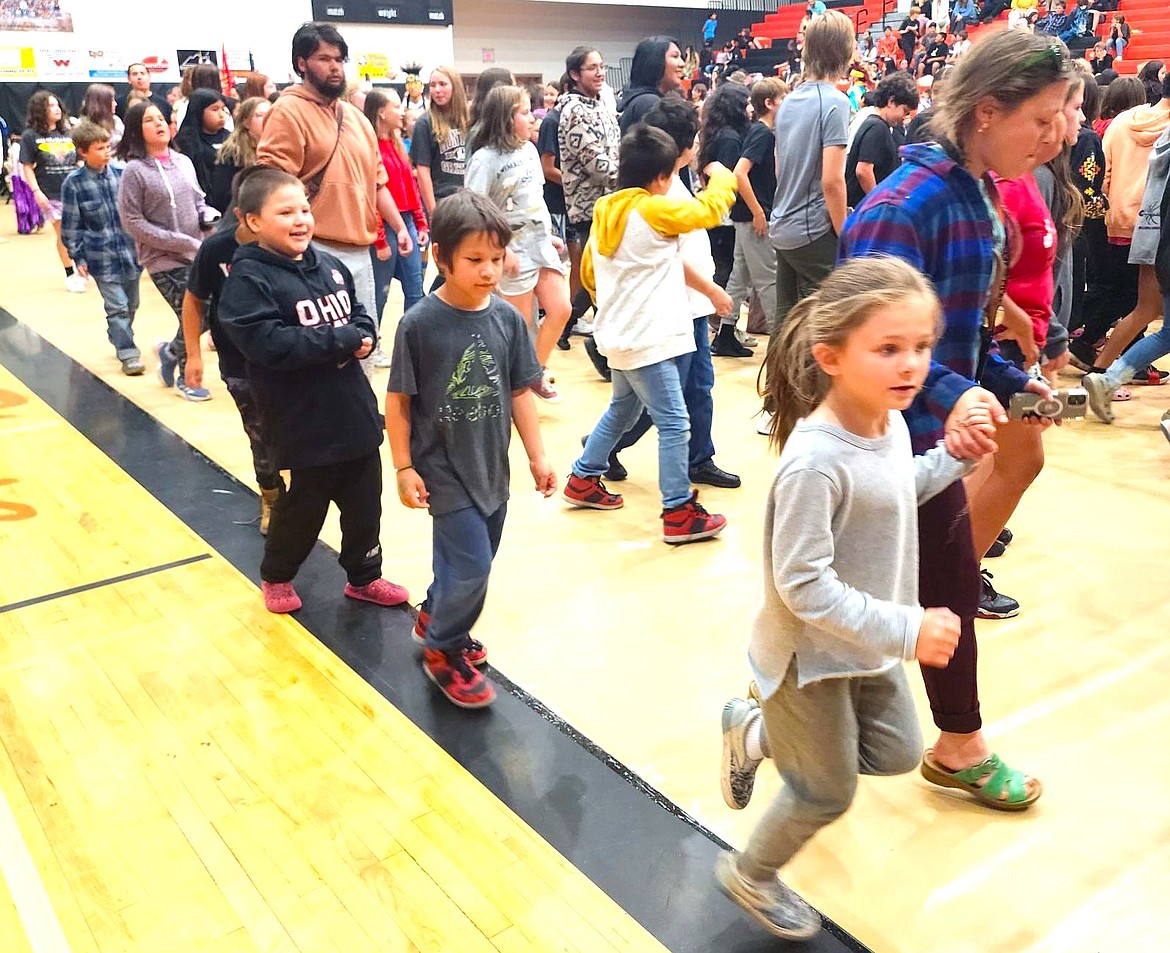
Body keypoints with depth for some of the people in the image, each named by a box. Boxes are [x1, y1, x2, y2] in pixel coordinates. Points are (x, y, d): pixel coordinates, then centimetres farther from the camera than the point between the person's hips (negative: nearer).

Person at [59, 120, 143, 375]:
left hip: (131, 252, 4)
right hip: (102, 257, -4)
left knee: (131, 305, 15)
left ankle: (120, 339, 36)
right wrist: (78, 258, -4)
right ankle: (128, 354, 1)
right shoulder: (73, 183, -6)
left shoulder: (121, 174, 2)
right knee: (117, 307, -7)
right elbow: (71, 225, -2)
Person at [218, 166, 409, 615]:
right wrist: (342, 340, -20)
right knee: (303, 506, 11)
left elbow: (361, 316, 15)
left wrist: (363, 336, -10)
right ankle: (276, 576, 37)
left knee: (365, 501, 16)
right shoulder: (248, 280, -13)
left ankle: (364, 576, 36)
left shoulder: (329, 266, 6)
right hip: (304, 423, -6)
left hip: (355, 412, 6)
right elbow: (270, 344, -24)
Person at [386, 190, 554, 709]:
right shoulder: (420, 323, -15)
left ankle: (435, 617, 45)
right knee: (472, 565, -7)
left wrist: (537, 456, 4)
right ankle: (443, 650, 19)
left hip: (491, 466, 5)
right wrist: (404, 467, -9)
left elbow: (519, 392, 4)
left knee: (472, 561, 17)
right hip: (443, 468, -5)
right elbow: (398, 400, -9)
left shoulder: (507, 318, -3)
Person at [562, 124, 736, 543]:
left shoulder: (605, 212, 9)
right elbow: (710, 209, -11)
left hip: (620, 334, 9)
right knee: (674, 424, -4)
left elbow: (589, 273, 17)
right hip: (646, 340, -9)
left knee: (622, 408, 26)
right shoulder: (655, 210, -16)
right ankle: (679, 513, 0)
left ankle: (583, 478, 35)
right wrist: (722, 177, 8)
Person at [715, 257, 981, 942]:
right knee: (828, 793, 12)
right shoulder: (814, 462, -34)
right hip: (812, 656, -8)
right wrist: (905, 631, -29)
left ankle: (755, 732, 37)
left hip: (872, 646, 8)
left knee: (897, 755, 23)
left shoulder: (891, 423, -7)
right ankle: (750, 876, 42)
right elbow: (803, 586, -32)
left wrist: (954, 456, 1)